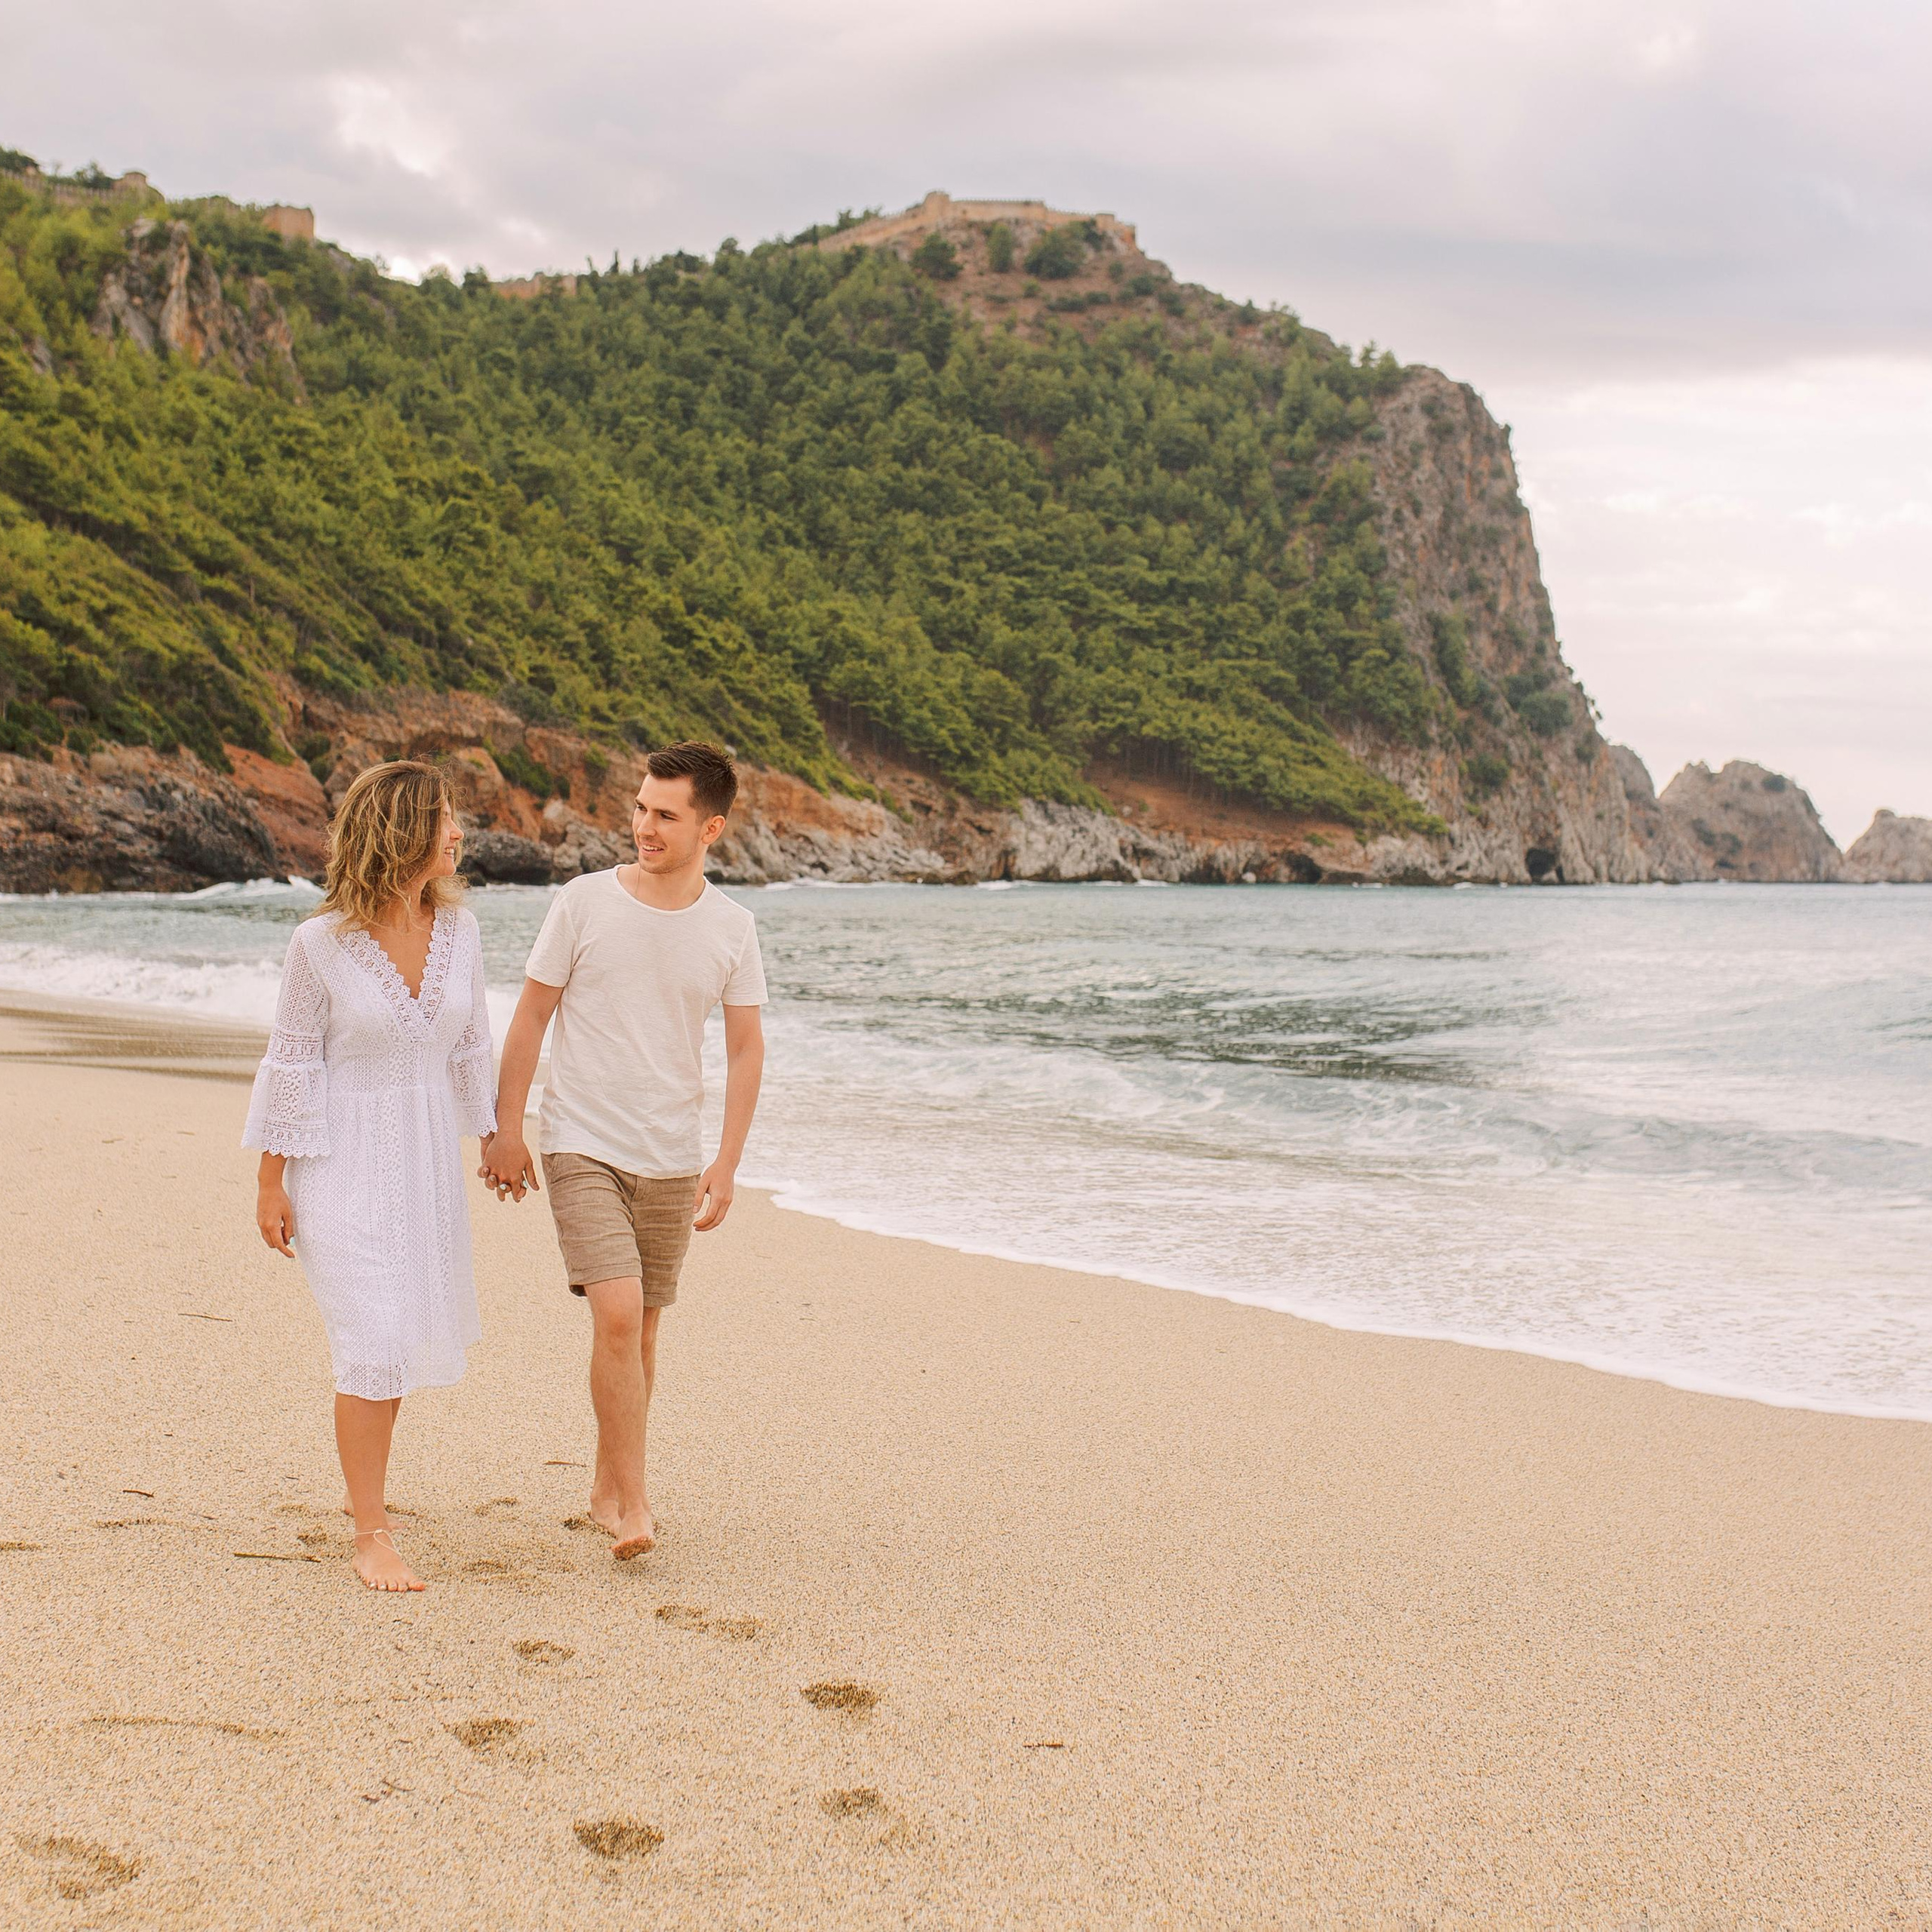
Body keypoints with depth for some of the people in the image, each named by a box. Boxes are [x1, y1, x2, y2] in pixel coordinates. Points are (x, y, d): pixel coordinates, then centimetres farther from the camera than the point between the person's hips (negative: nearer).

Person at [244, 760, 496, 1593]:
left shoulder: (458, 930, -1)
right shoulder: (321, 944, -13)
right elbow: (291, 1061, -6)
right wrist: (271, 1181, -4)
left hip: (428, 1156, 5)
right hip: (344, 1157, -5)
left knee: (404, 1333, 15)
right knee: (371, 1343, -9)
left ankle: (365, 1486, 38)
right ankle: (372, 1536, 1)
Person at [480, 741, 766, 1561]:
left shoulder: (731, 928, 0)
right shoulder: (583, 903, -6)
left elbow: (745, 1048, 5)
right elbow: (531, 1016, 1)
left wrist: (726, 1163, -1)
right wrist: (505, 1130, 0)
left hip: (670, 1160, 3)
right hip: (581, 1147, -3)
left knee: (641, 1332, 11)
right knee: (617, 1313, -16)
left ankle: (608, 1488, 27)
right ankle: (634, 1502, -8)